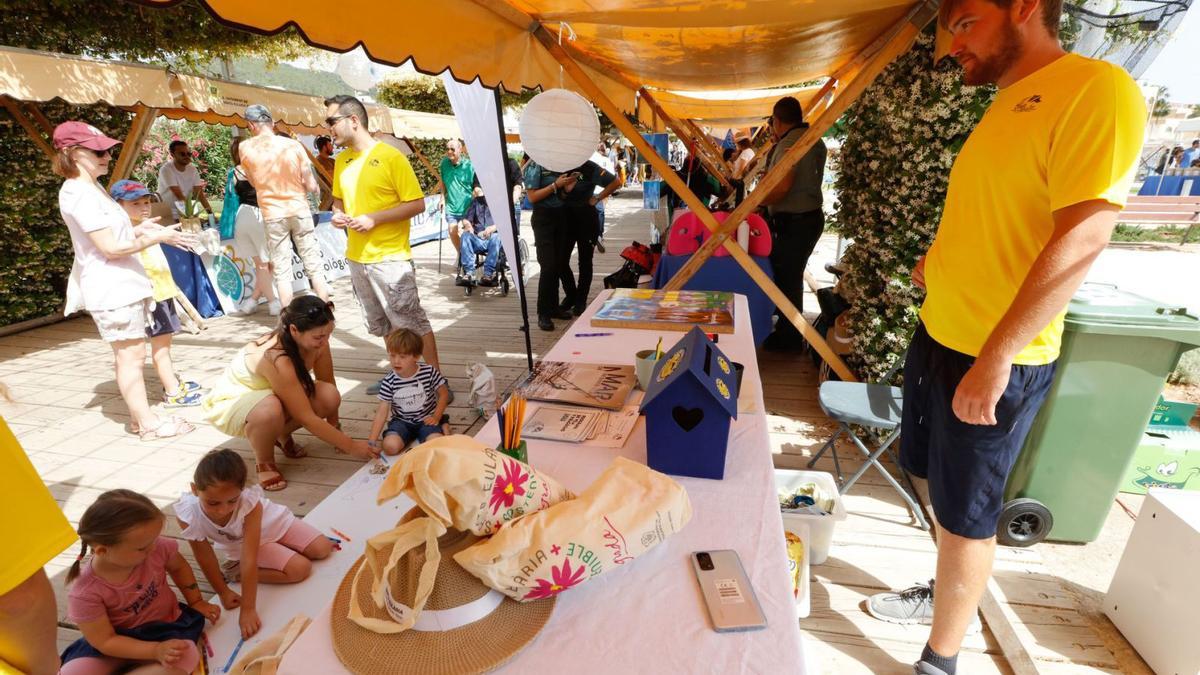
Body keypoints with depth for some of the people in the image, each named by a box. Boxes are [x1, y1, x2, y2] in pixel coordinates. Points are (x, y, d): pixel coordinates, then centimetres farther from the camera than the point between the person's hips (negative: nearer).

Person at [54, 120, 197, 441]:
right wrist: (158, 237, -16)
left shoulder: (91, 189, 15)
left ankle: (141, 415, 23)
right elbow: (111, 247, -20)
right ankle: (148, 423, 2)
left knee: (131, 354, 14)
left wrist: (137, 229, 11)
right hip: (112, 289, -10)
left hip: (124, 284, 10)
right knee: (131, 356, -5)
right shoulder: (79, 194, -16)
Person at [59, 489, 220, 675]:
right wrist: (156, 650, -31)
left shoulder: (158, 547, -22)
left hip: (164, 625, 1)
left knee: (187, 658, -27)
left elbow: (178, 567, 4)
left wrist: (196, 602, 5)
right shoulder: (84, 592, -25)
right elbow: (105, 642, -18)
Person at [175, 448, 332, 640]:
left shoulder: (250, 504, -40)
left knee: (323, 549, -5)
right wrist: (223, 592, -10)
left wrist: (248, 609, -37)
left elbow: (249, 560, -39)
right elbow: (204, 557, -20)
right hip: (240, 545, 0)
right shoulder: (187, 514, -35)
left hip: (274, 522, 0)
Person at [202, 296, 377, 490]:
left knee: (329, 397, -22)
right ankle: (264, 462, -8)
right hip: (230, 403, -6)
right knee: (270, 411, -40)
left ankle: (282, 435, 7)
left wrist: (336, 433, -4)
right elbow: (306, 418, -34)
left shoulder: (317, 343, -20)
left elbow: (329, 385, -6)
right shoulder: (276, 359, -38)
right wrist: (351, 446, -30)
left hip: (268, 395, 6)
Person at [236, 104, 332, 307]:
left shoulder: (245, 148, -3)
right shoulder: (293, 145, -6)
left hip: (272, 215, 0)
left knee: (282, 273, 4)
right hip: (299, 211, 0)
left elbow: (253, 182, 10)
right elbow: (311, 186, -4)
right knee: (314, 267, 6)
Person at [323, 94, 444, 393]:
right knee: (383, 326, 15)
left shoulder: (390, 156, -10)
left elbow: (417, 204, -12)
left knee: (413, 323, -4)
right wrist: (337, 214, 2)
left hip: (389, 258, -7)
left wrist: (374, 218, -17)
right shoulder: (341, 160, 11)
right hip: (357, 258, 7)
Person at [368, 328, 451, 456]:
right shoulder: (389, 381, -12)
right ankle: (410, 436, 4)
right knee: (390, 446, -24)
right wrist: (372, 441, -16)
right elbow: (382, 411, -11)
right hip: (401, 421, 2)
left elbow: (444, 393, -1)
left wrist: (437, 417, -9)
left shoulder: (430, 372, -16)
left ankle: (442, 424, 2)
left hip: (426, 419, -2)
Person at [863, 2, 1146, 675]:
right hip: (940, 335, 8)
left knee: (967, 514, 6)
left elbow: (1083, 236, -22)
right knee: (944, 490, 21)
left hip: (995, 358, -8)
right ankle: (946, 593, 43)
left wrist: (996, 356, -24)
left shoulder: (1097, 89, -14)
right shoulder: (1009, 102, 14)